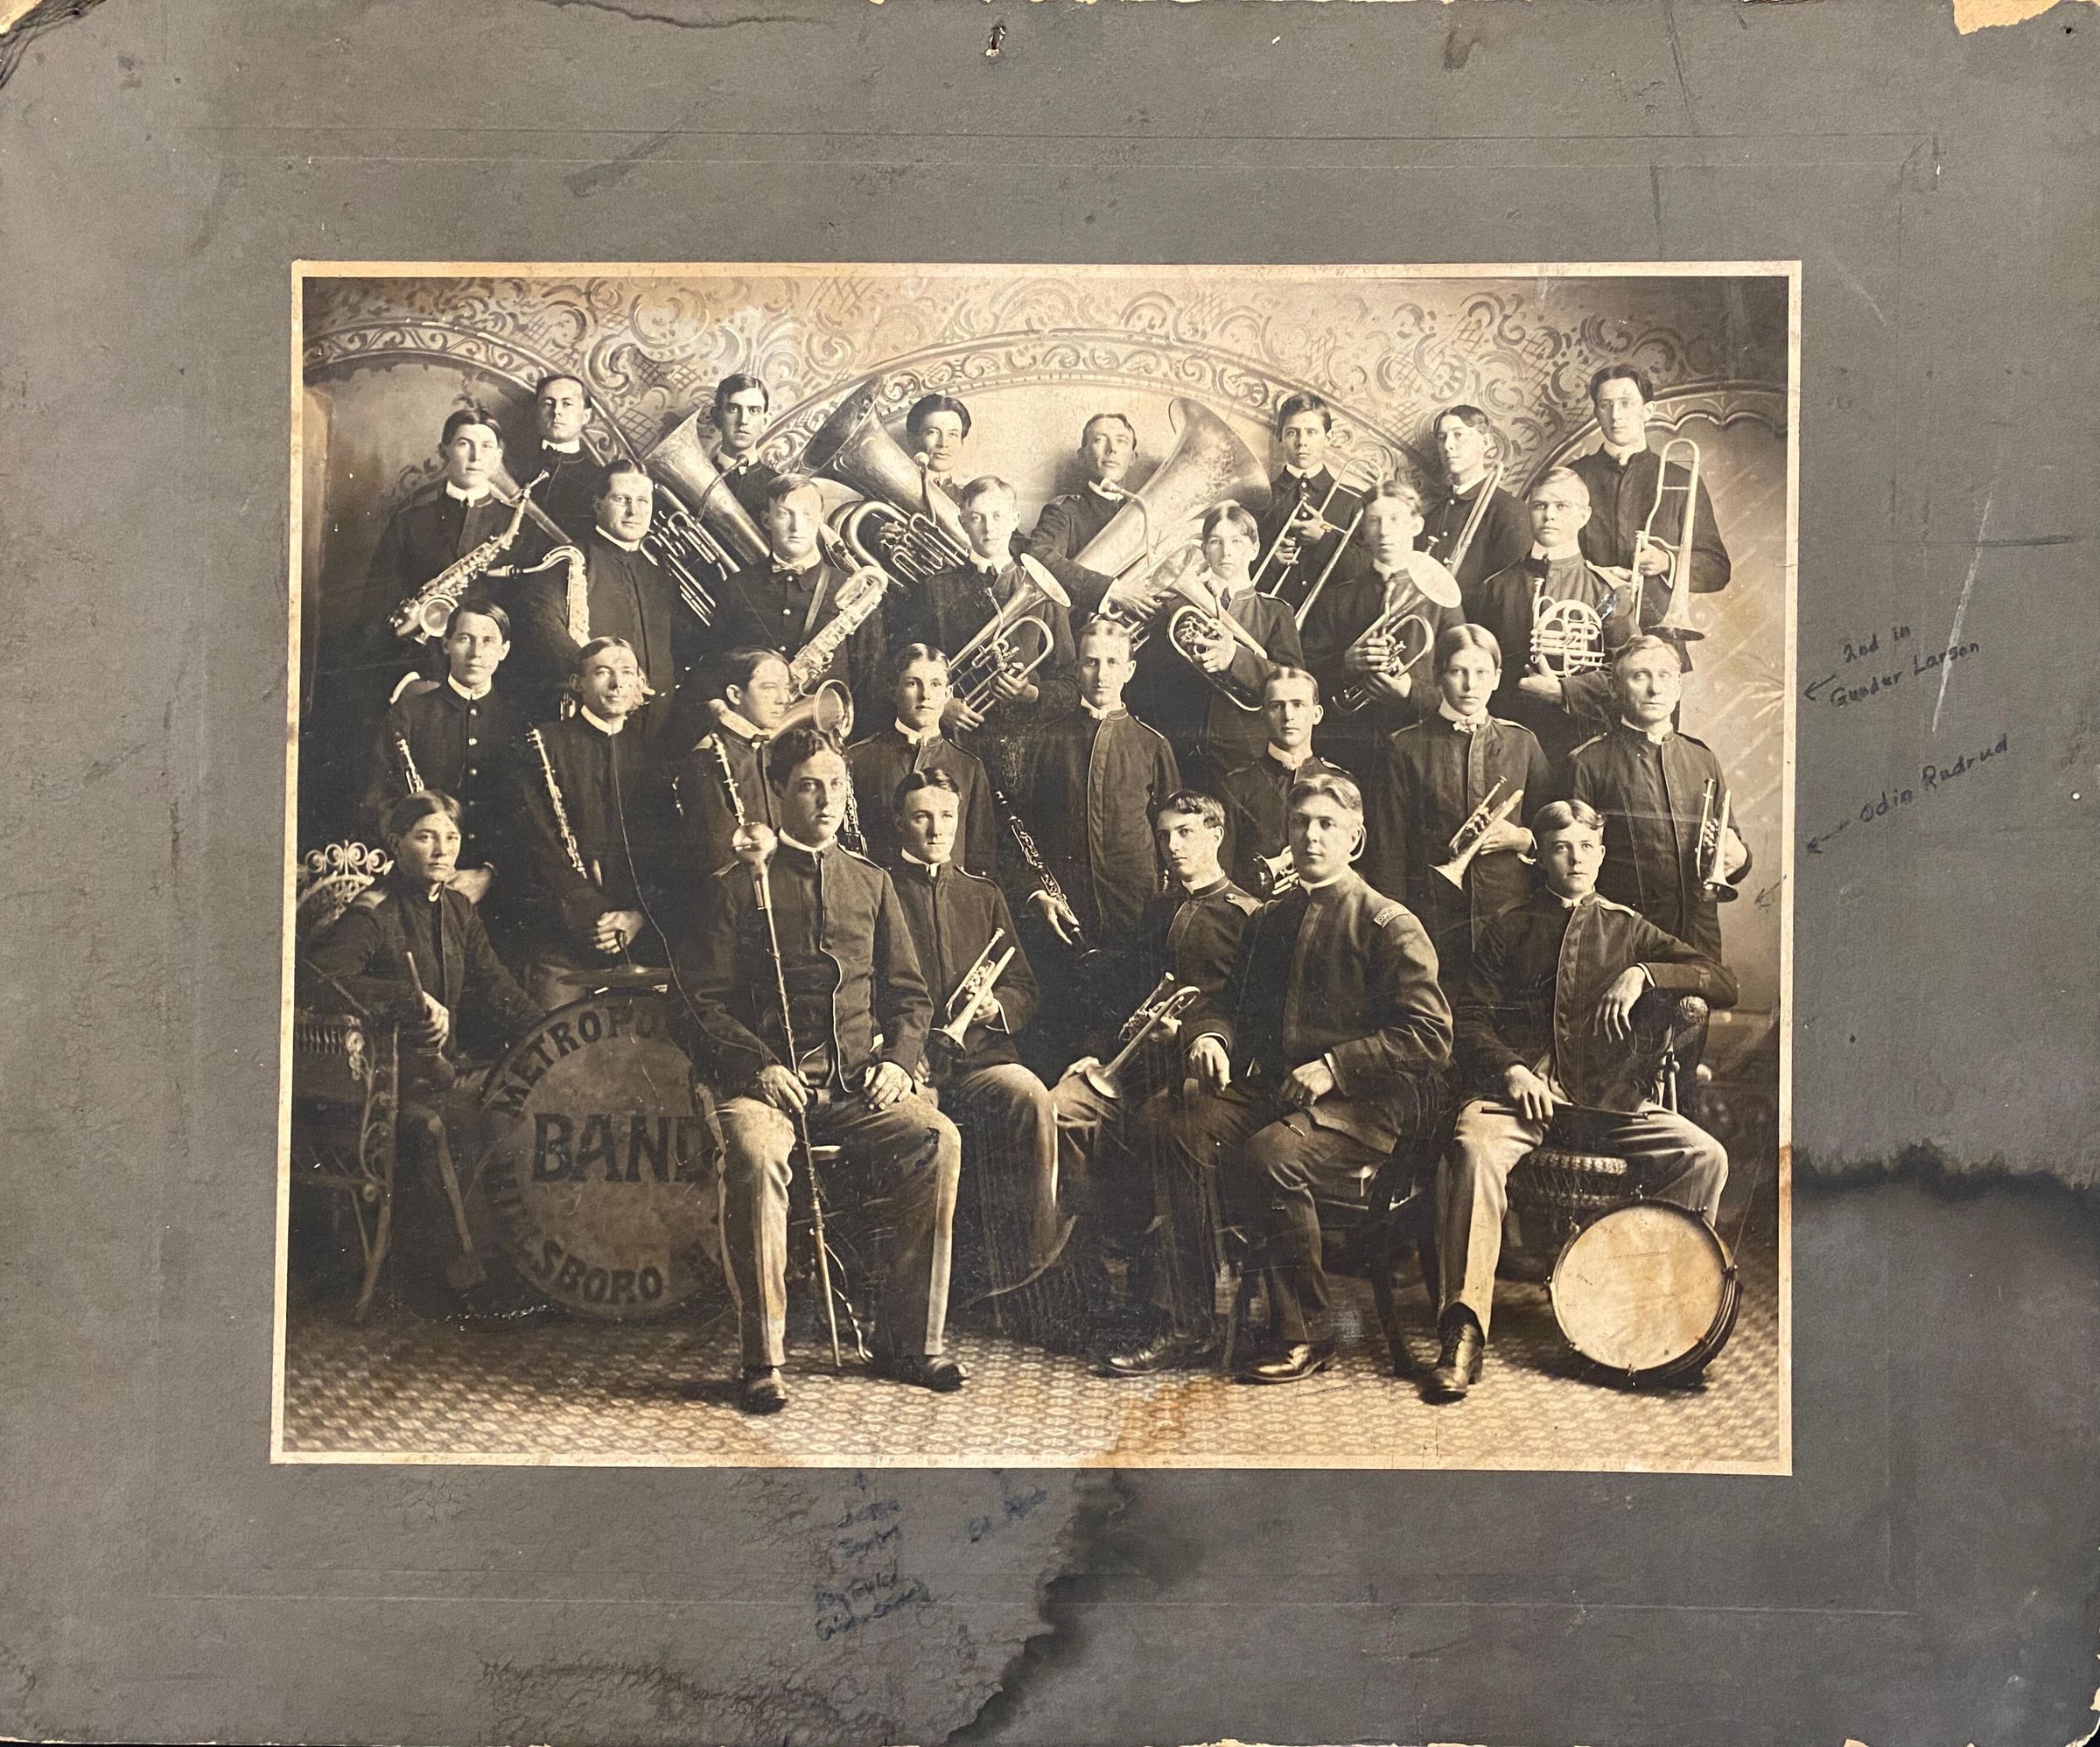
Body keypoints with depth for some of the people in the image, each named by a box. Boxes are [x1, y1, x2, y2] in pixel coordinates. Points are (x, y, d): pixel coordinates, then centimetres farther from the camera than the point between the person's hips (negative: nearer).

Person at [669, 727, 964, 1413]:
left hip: (857, 1085, 3)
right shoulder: (740, 884, 5)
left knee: (937, 1140, -25)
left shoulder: (870, 883, 17)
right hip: (768, 1083, -3)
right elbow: (697, 1002, 1)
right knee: (756, 1155, -35)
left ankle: (910, 1340, -11)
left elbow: (908, 993, 19)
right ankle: (763, 1360, -23)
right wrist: (758, 1066, -14)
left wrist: (897, 1059, -1)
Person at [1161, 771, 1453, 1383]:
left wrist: (1333, 1066, -17)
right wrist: (1208, 1034, 1)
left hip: (1362, 1101, -6)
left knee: (1270, 1154, -34)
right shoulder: (1268, 920, 19)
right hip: (1269, 1084, 6)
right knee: (1179, 1133, -23)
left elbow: (1429, 1033, -9)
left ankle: (1305, 1335, -17)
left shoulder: (1389, 925, -2)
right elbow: (1229, 999, 26)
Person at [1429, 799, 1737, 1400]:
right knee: (1473, 1147, -35)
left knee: (1704, 1155, -22)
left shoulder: (1627, 929, 18)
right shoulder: (1510, 929, 16)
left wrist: (1643, 974, -6)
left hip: (1605, 1095, 2)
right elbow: (1472, 1020, 8)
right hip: (1521, 1086, -2)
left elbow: (1723, 984, 11)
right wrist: (1511, 1069, -12)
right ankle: (1464, 1333, -35)